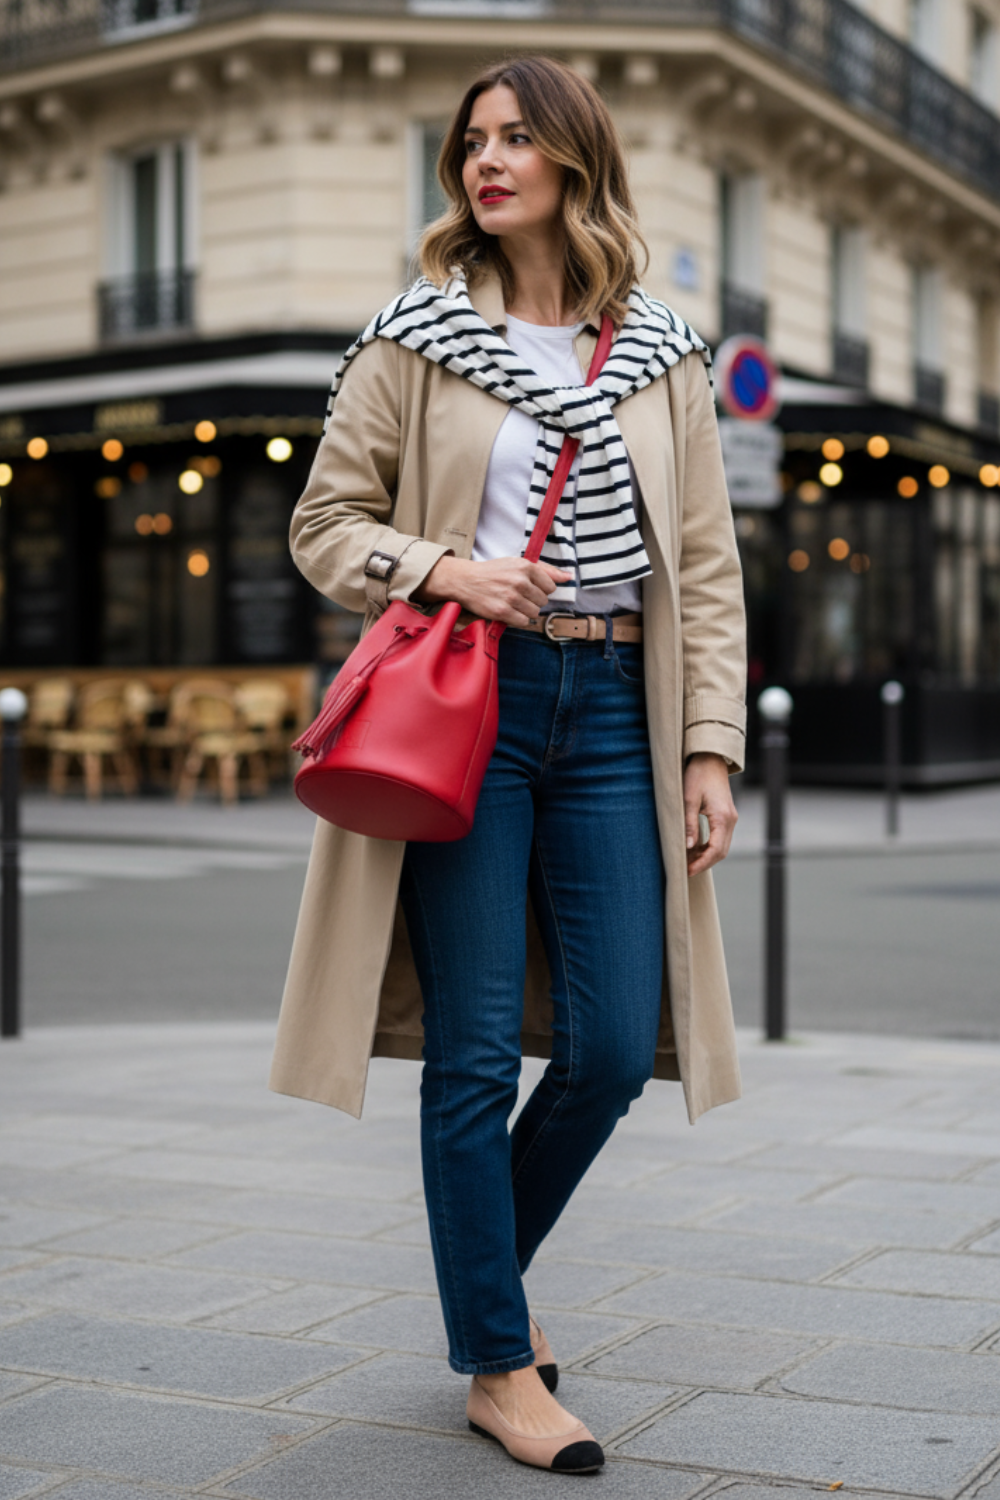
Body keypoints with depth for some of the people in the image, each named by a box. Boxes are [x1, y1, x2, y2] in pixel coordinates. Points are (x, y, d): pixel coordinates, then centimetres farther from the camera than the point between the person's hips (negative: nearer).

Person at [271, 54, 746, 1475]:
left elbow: (705, 566, 10)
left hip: (610, 710, 3)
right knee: (474, 1051, -2)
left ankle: (490, 1265, 29)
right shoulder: (413, 340, 4)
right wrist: (442, 569, -13)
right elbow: (325, 523, 6)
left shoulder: (664, 355, 11)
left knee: (614, 1045, 1)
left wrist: (711, 746, 3)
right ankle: (498, 1364, 13)